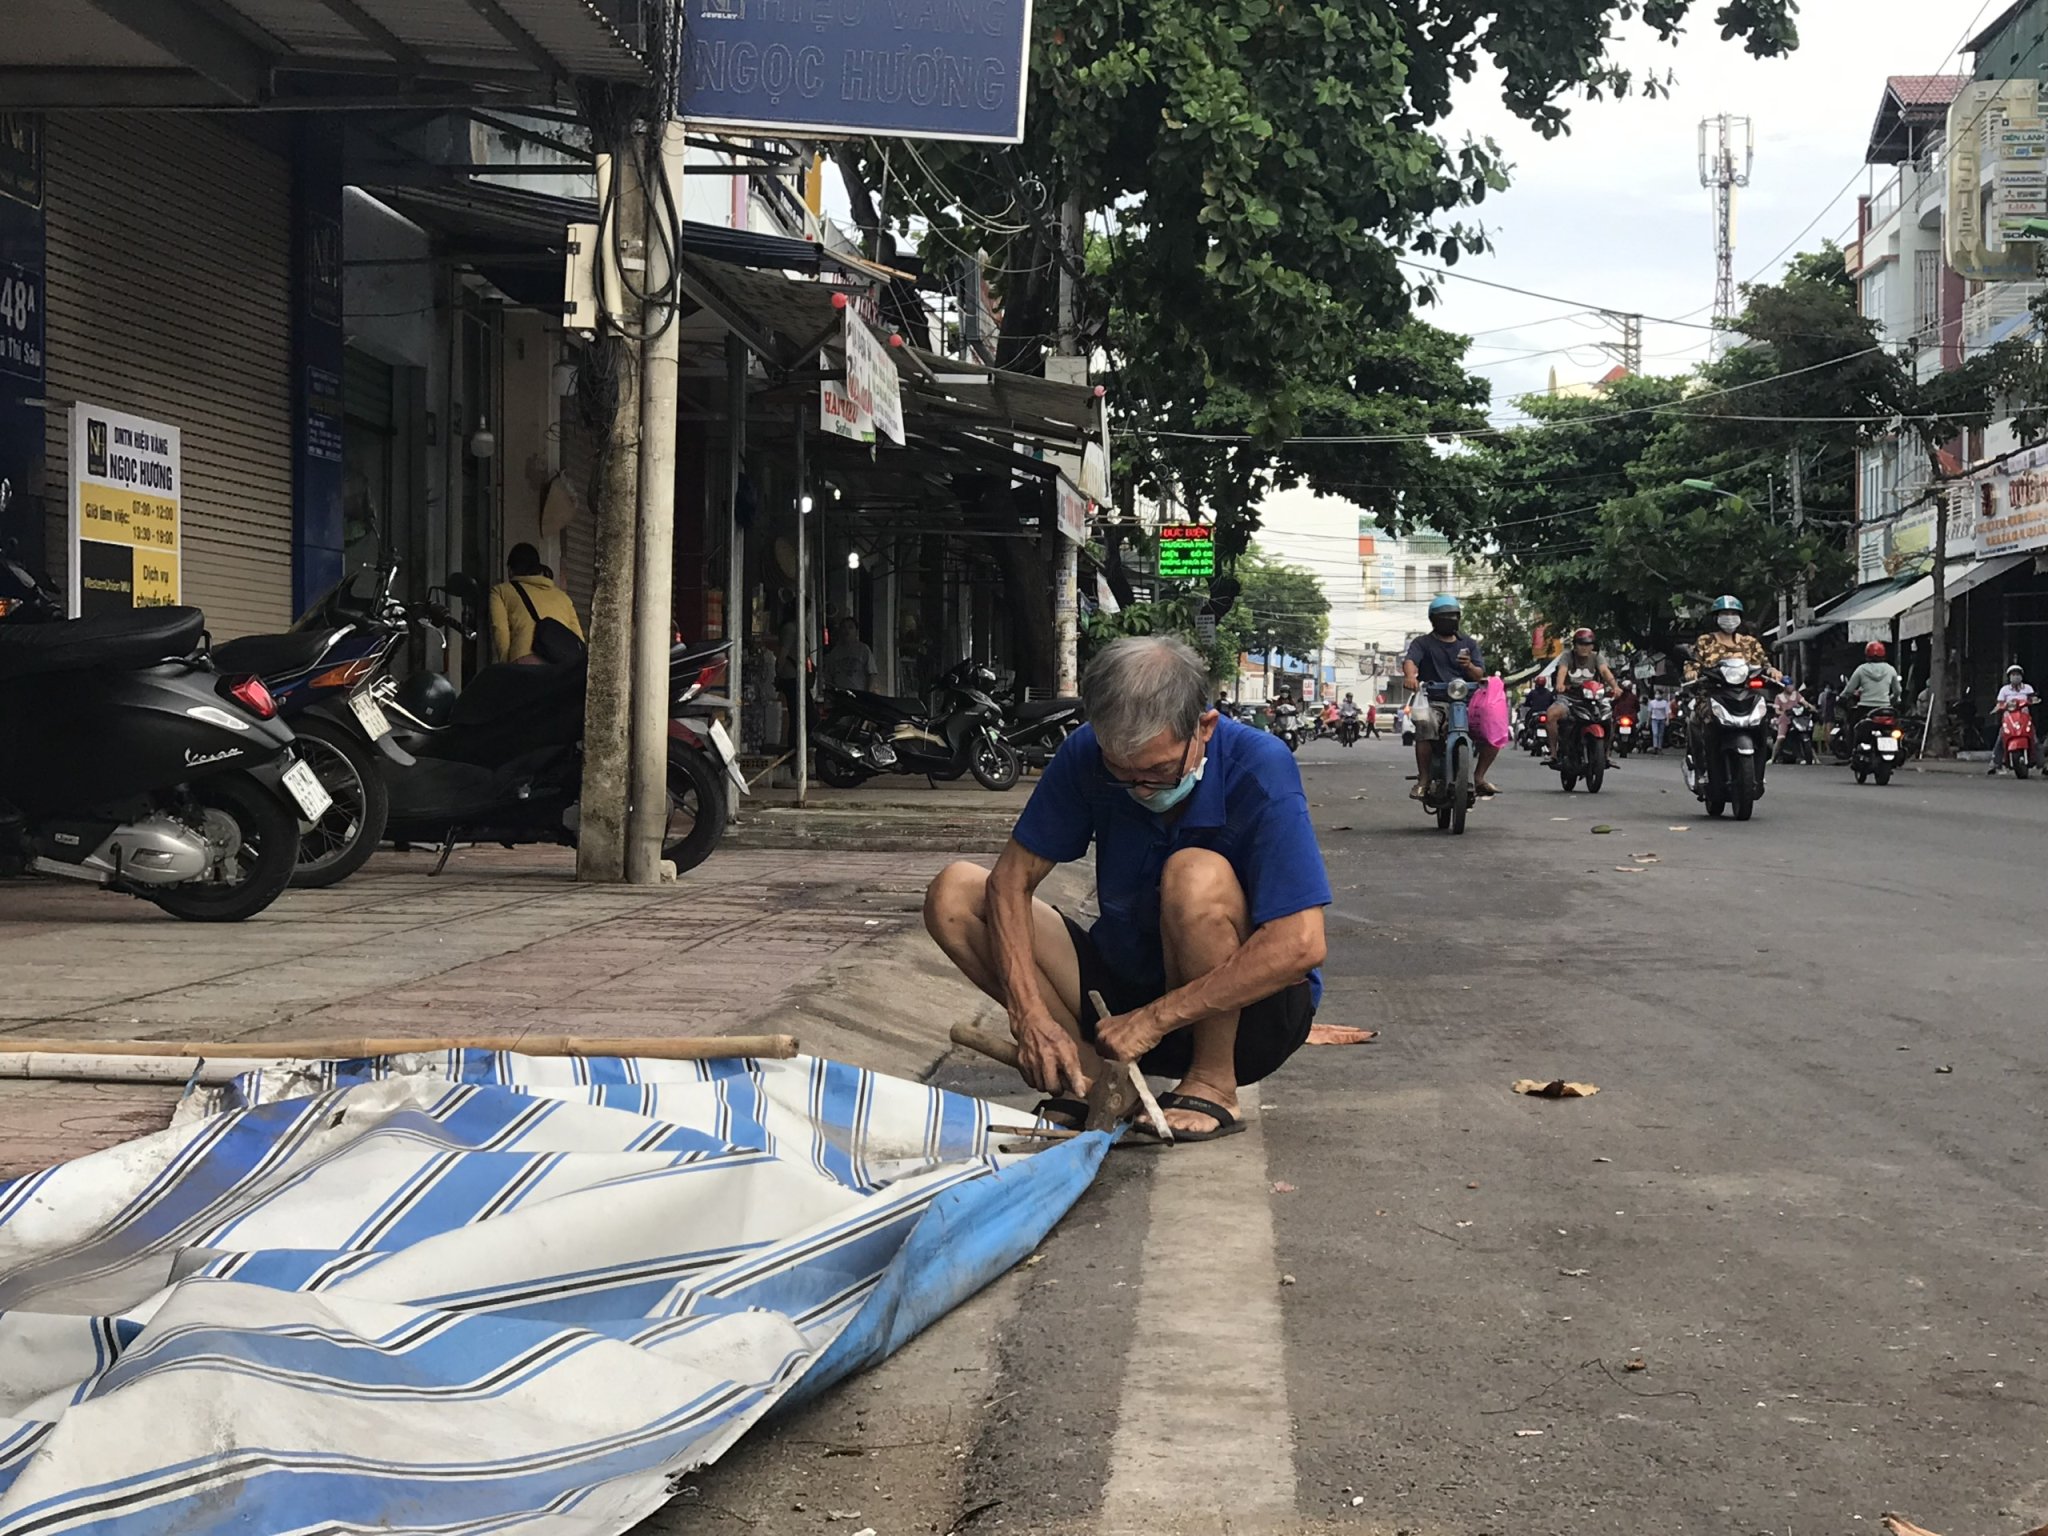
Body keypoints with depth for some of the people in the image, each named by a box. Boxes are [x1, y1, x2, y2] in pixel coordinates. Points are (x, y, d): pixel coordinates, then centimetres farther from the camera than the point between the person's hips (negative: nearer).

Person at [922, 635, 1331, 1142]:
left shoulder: (1259, 766, -24)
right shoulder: (1087, 756, -11)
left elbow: (1300, 946, -31)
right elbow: (1012, 879, -7)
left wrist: (1155, 1020, -29)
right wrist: (1030, 1014, -23)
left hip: (1249, 1011, -4)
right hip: (1126, 978, 5)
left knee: (1197, 876, -34)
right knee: (954, 893, -10)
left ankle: (1214, 1086, -15)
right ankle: (1090, 1074, -12)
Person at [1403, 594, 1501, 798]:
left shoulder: (1469, 644, 19)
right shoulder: (1422, 643, 10)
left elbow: (1480, 675, 8)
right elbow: (1410, 661, -11)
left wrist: (1469, 667, -16)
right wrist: (1410, 676, -35)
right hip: (1432, 703, -3)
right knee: (1425, 728, -35)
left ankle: (1479, 777, 1)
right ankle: (1423, 780, -23)